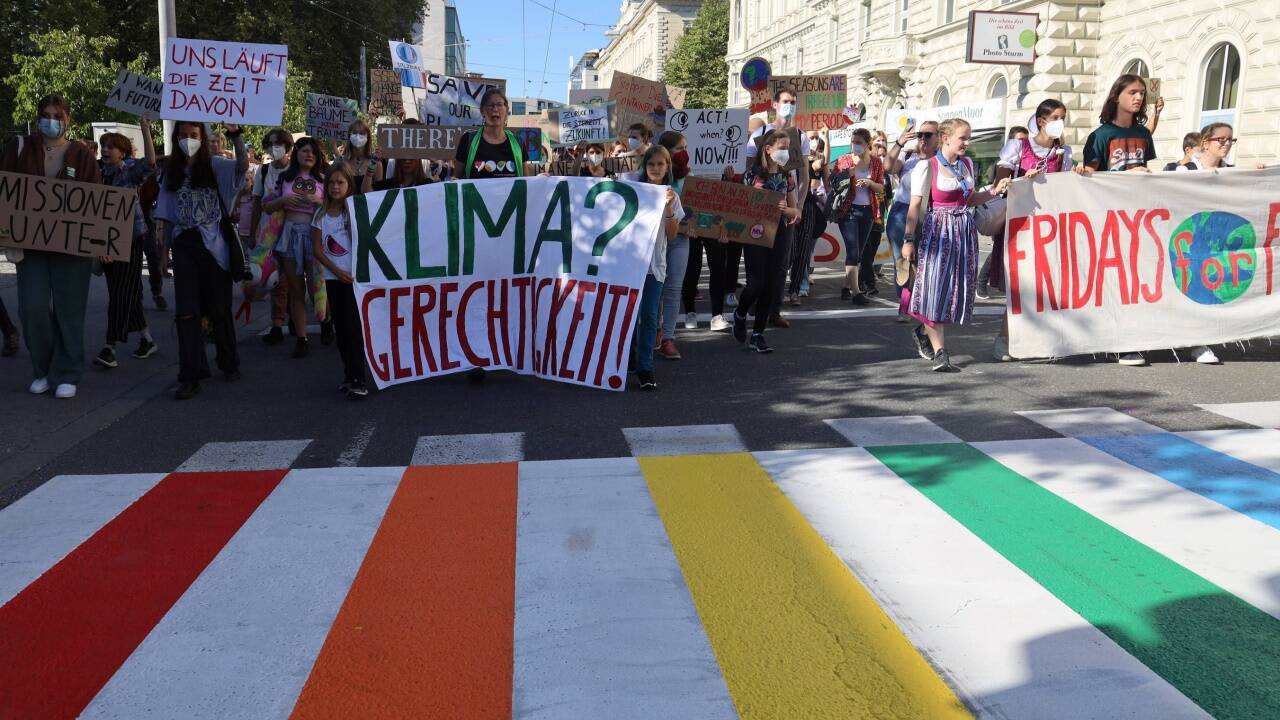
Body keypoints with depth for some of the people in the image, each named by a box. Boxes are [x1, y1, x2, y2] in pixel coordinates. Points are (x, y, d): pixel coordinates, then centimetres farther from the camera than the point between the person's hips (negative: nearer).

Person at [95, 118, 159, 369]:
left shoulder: (131, 169, -5)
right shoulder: (99, 172, 10)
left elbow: (150, 162, -26)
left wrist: (145, 130, -32)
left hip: (130, 237, -6)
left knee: (122, 292, -7)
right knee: (127, 292, 11)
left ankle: (110, 347, -6)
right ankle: (147, 339, 21)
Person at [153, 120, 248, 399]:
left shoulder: (214, 165, 1)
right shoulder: (171, 171, 11)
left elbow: (243, 165, -19)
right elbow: (166, 214, 12)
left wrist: (235, 134, -31)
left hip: (213, 244, -3)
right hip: (184, 245, 3)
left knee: (219, 308, 6)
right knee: (186, 311, -3)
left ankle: (229, 363, 24)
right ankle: (191, 376, -1)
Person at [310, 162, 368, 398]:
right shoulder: (321, 214, 6)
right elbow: (317, 249, 4)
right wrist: (337, 271, -7)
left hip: (354, 276, -4)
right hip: (333, 277, 4)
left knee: (353, 326, -9)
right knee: (340, 327, 8)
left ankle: (358, 379, -7)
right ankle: (349, 374, 17)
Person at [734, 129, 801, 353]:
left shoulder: (786, 177, 9)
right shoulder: (752, 174, -4)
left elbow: (794, 210, 13)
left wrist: (784, 209, -10)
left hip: (779, 234, 4)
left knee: (769, 285, 3)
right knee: (756, 283, -10)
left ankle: (758, 334, 12)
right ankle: (740, 314, 23)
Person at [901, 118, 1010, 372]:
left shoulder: (967, 164, 12)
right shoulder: (927, 166, -6)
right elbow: (915, 206, -9)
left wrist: (994, 191, 7)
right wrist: (908, 239, -15)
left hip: (964, 231, 7)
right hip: (938, 231, -6)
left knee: (958, 288, 7)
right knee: (936, 287, -7)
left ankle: (924, 330, 29)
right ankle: (940, 353, -6)